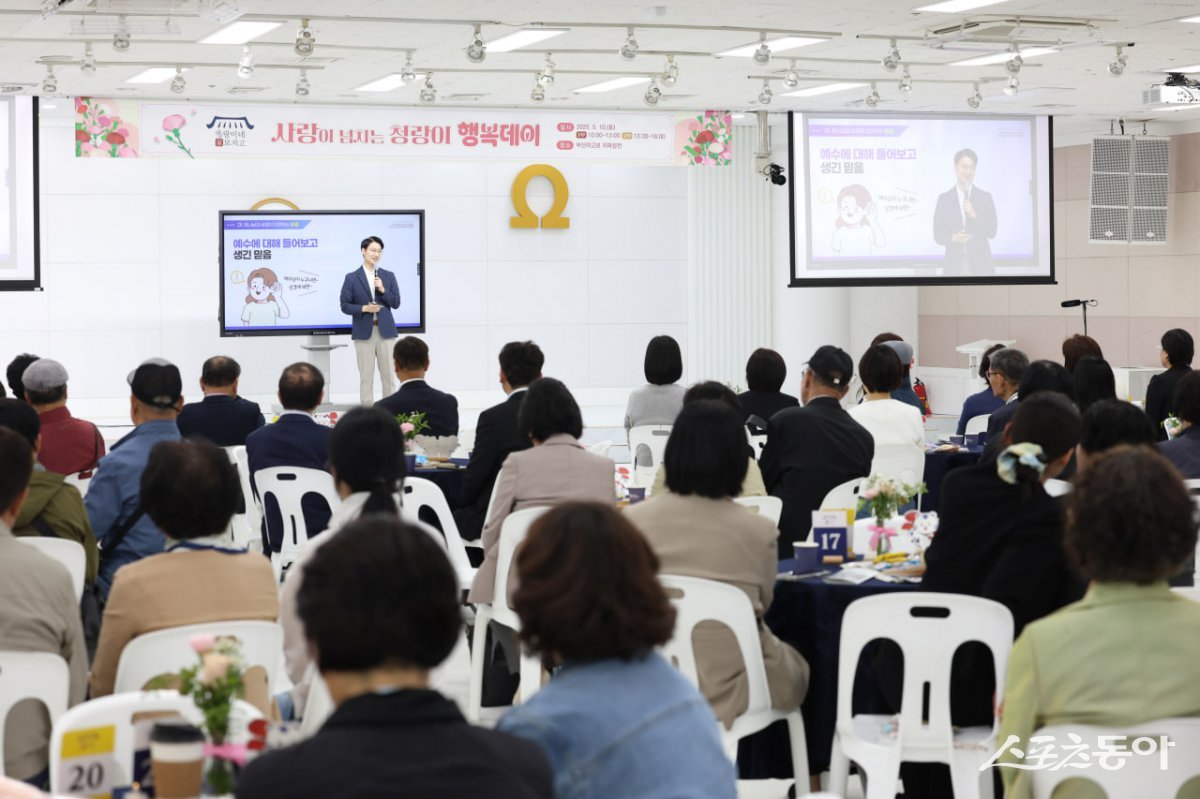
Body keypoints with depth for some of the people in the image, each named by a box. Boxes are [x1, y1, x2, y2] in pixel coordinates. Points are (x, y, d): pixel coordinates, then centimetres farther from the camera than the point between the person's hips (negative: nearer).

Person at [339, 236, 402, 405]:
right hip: (363, 332, -2)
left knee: (388, 375, 3)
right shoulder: (352, 278, 2)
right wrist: (364, 308, -15)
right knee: (366, 377, 1)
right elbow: (345, 306, 0)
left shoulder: (389, 276, 8)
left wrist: (383, 289, -11)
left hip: (385, 330, 2)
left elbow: (396, 303, 5)